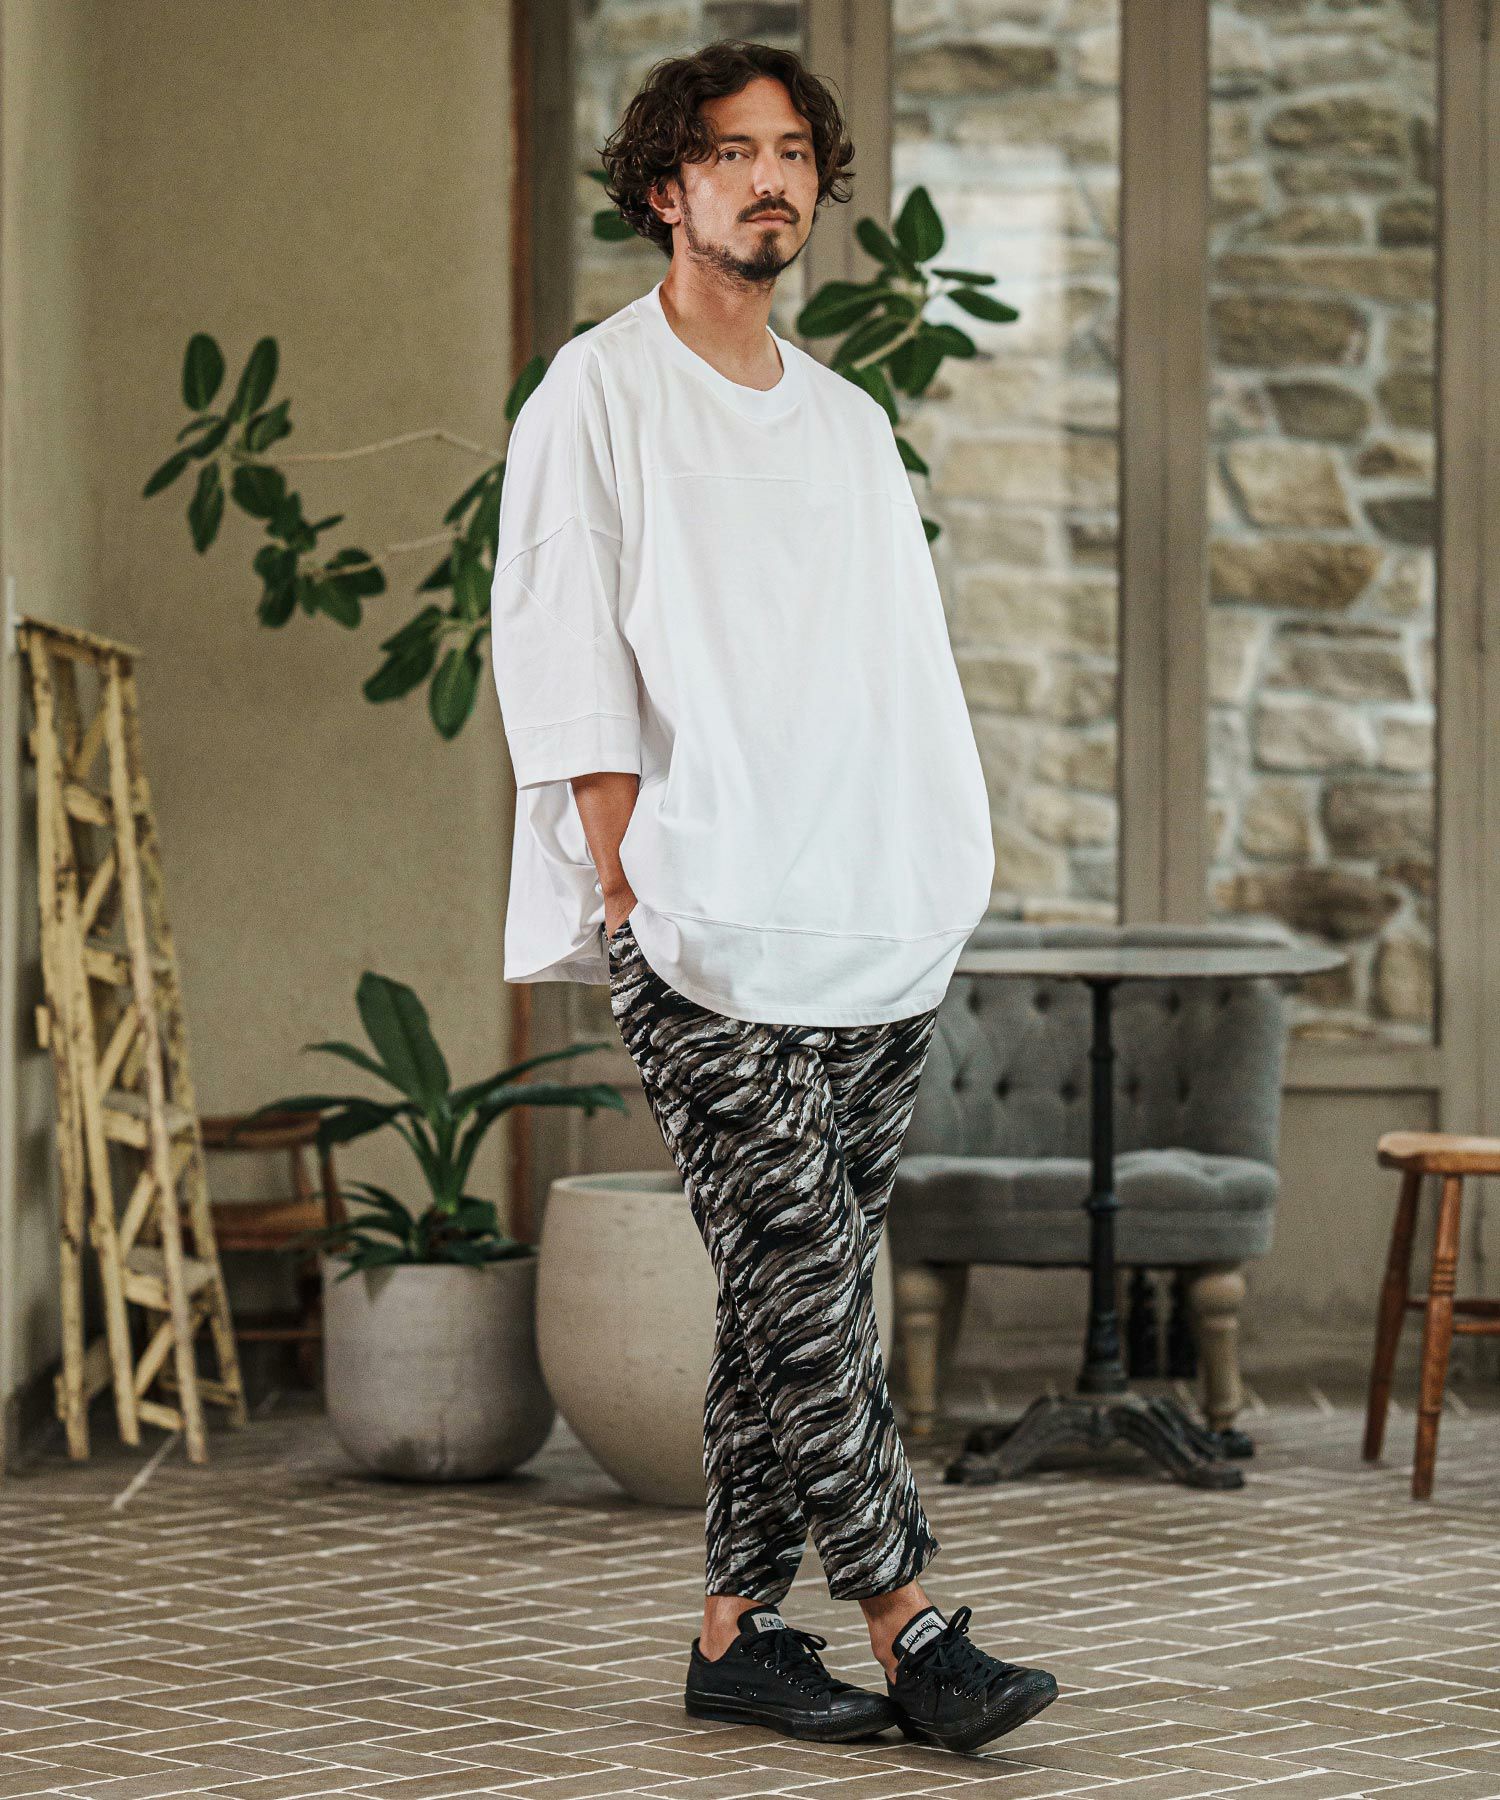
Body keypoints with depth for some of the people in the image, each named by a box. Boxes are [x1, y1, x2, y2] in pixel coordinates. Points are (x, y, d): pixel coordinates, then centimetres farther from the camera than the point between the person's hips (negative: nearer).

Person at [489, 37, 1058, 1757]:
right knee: (804, 1278, -12)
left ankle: (736, 1629, 11)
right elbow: (559, 651, -4)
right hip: (700, 923, -6)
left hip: (875, 926, 6)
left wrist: (955, 844, 11)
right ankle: (910, 1628, -12)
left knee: (796, 1291, 5)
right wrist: (626, 872, -12)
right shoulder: (598, 394, 2)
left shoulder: (848, 422, 21)